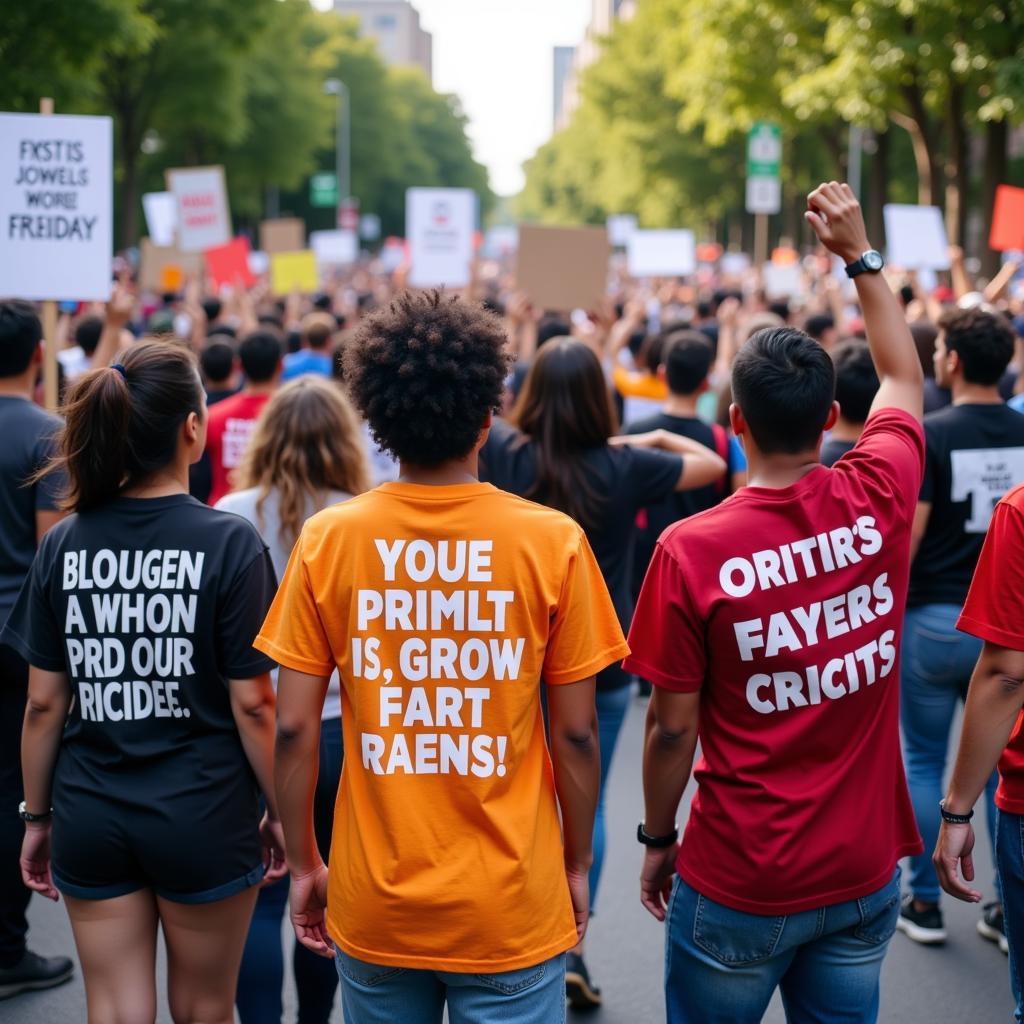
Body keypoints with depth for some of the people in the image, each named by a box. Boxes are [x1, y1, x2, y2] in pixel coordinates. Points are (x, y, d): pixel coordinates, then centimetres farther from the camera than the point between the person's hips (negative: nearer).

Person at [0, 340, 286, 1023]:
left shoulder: (64, 545, -2)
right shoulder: (230, 544, -12)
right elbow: (252, 705, -11)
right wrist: (280, 811, 1)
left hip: (91, 819, 3)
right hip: (203, 817, -3)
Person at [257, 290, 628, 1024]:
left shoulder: (328, 539, -7)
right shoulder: (553, 541, -11)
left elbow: (294, 728, -4)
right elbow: (575, 733, -5)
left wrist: (303, 865, 9)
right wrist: (578, 864, 9)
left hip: (372, 906, 2)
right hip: (510, 909, -1)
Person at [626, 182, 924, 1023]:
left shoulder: (689, 550, -19)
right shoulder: (877, 501, -9)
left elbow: (673, 727, -11)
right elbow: (904, 377, 12)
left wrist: (658, 840, 5)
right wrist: (860, 254, 18)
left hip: (739, 884, -3)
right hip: (864, 874, 4)